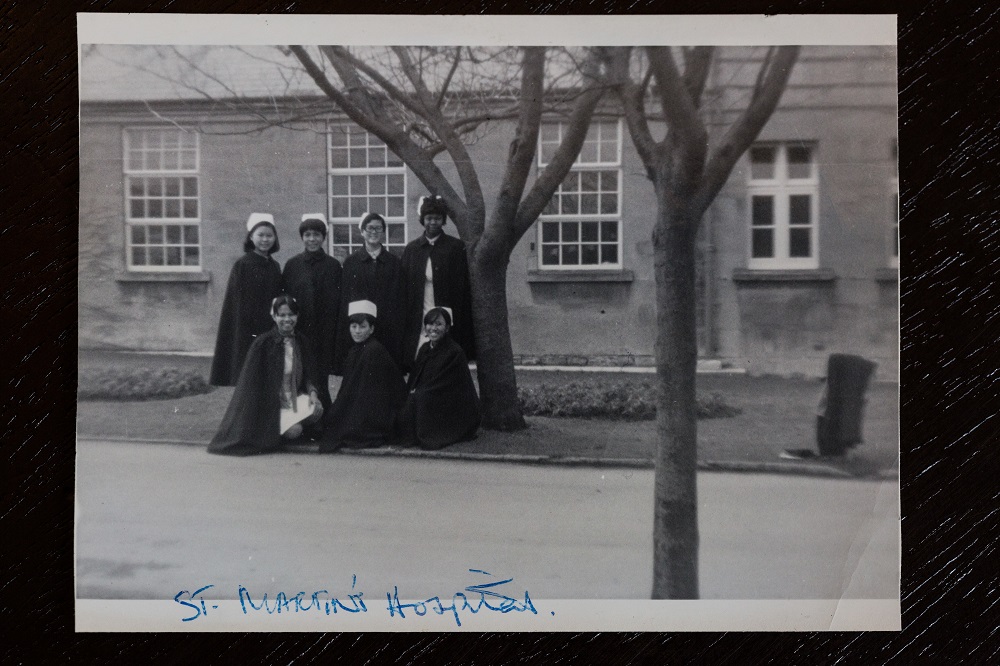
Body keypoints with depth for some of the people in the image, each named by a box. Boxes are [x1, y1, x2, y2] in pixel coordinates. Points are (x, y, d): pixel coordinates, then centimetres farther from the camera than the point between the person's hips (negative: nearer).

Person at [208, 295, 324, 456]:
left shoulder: (302, 343, 4)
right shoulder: (263, 343, -11)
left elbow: (309, 376, 11)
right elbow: (253, 381, -9)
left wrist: (312, 392, -11)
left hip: (297, 398, 4)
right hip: (272, 403, -4)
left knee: (316, 412, -25)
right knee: (293, 431, -25)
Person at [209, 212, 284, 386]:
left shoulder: (274, 266, 10)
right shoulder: (242, 265, -5)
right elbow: (236, 303, -7)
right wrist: (241, 332, -13)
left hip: (270, 332, 5)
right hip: (247, 333, -5)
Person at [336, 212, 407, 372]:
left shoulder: (393, 262, 10)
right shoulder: (351, 261, 8)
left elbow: (400, 297, 7)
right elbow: (344, 297, 6)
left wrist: (398, 328, -1)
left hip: (388, 329, 1)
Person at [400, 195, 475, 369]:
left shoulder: (456, 247, 2)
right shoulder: (411, 249, 12)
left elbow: (463, 289, -1)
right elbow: (405, 288, 12)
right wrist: (406, 323, 5)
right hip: (418, 323, 2)